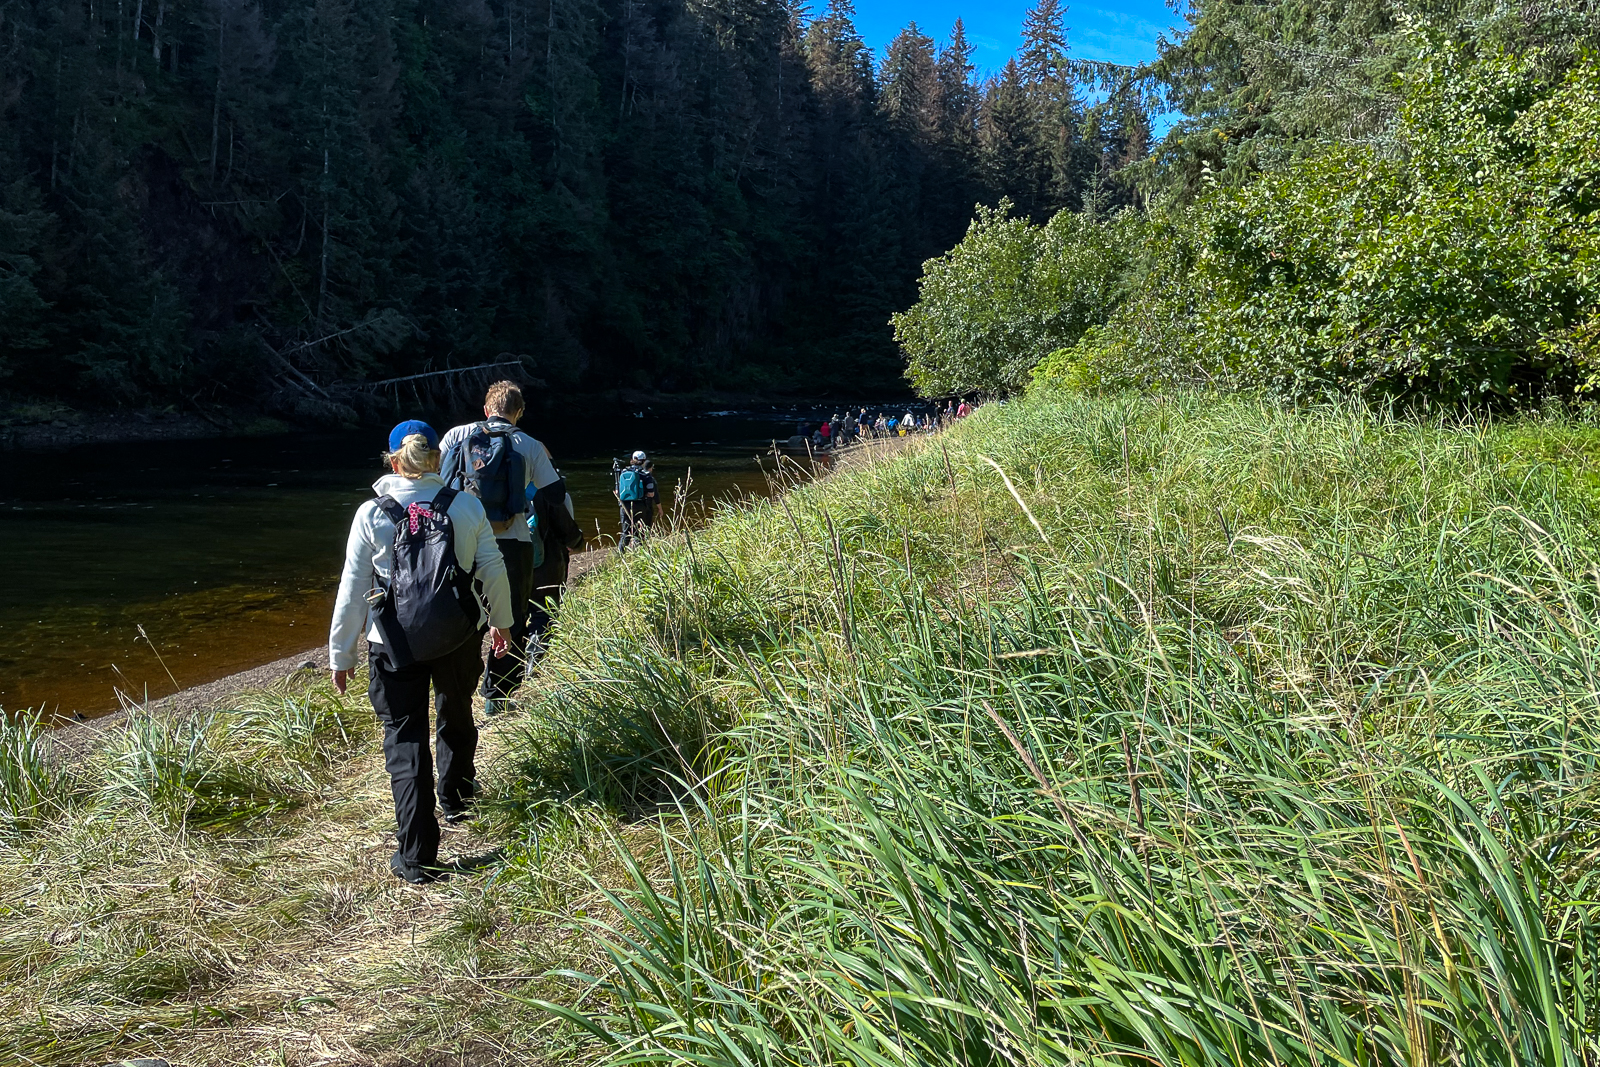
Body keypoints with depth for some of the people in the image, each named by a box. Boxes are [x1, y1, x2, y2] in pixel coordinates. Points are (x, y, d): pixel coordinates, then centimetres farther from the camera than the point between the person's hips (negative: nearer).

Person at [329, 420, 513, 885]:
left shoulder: (371, 515, -7)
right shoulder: (467, 506, -4)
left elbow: (352, 590, -5)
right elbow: (493, 569, 3)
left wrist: (340, 655, 5)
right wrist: (502, 620, 20)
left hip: (396, 646, -2)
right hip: (460, 637, 2)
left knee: (405, 740, 5)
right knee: (457, 718, 27)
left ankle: (417, 856, 3)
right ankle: (457, 800, 50)